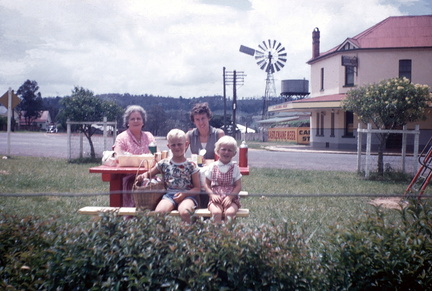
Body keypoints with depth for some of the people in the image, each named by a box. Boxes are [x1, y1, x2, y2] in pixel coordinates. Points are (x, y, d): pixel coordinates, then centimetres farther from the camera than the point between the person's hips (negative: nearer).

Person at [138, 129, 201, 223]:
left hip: (187, 195, -1)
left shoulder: (191, 166, 7)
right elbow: (149, 173, 24)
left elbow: (197, 188, 6)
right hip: (169, 194, 2)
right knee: (159, 212, -32)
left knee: (184, 212, -36)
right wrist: (143, 176, 0)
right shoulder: (164, 164, 12)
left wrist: (184, 194, -12)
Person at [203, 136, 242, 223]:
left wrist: (230, 197, -13)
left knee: (229, 212, -31)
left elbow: (238, 186, 2)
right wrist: (212, 194, -9)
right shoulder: (212, 167, 6)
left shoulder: (235, 167, 6)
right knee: (216, 212, -32)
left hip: (231, 199, 0)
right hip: (216, 198, 0)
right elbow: (206, 184, 9)